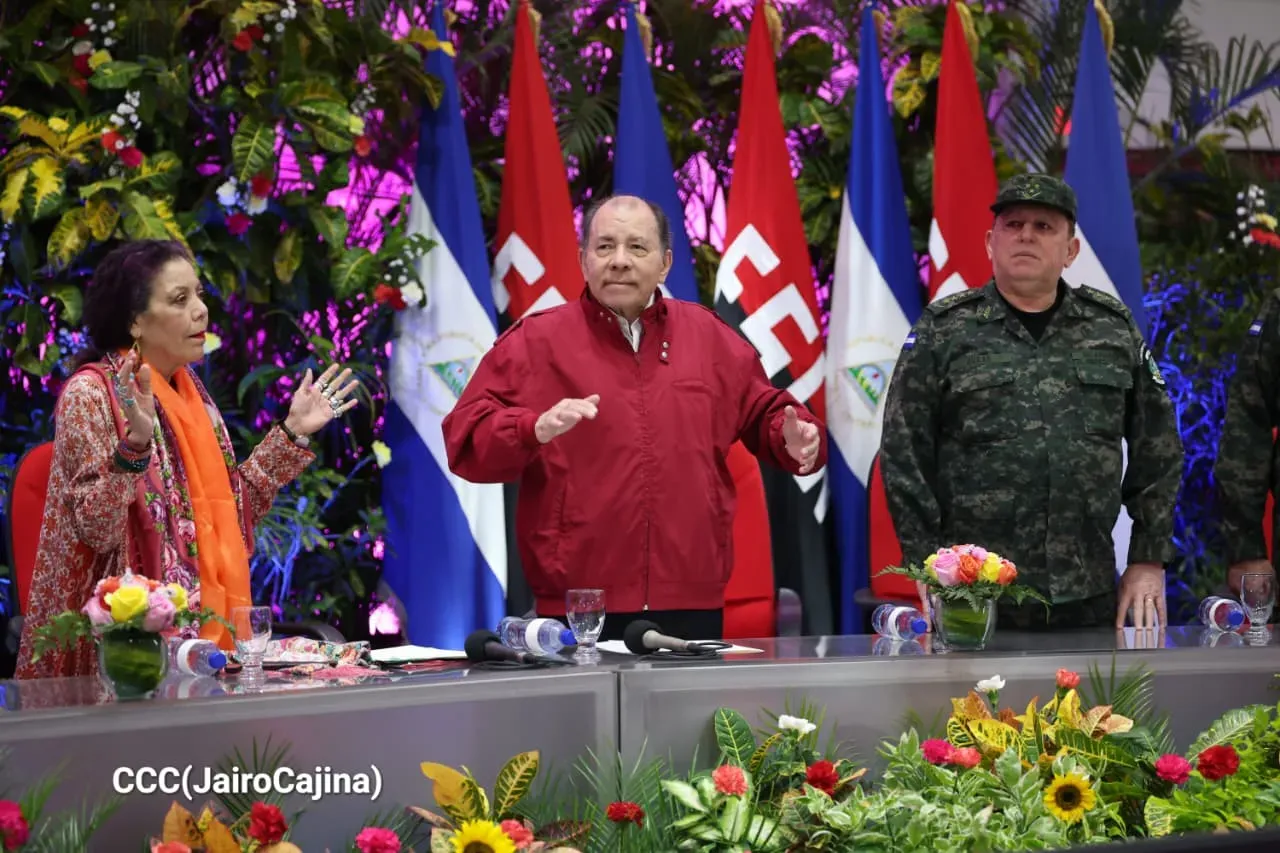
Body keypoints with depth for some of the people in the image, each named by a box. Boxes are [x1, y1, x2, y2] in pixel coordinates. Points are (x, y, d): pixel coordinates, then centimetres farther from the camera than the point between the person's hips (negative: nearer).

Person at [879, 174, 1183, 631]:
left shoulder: (1114, 328, 9)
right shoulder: (943, 331, 2)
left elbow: (1158, 451, 12)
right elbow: (904, 457, -1)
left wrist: (1149, 560, 6)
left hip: (1088, 598, 2)